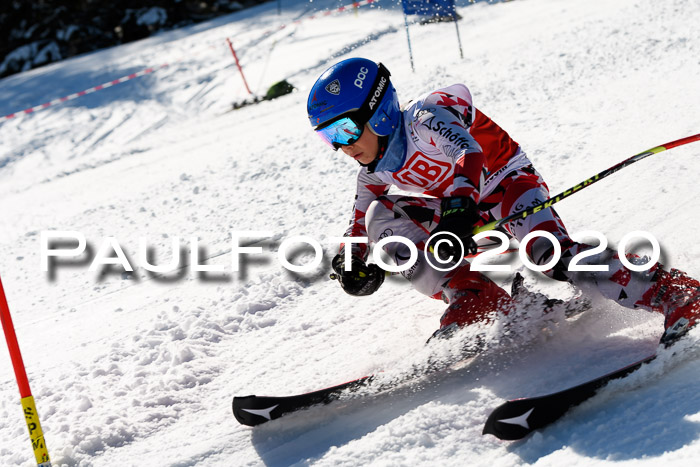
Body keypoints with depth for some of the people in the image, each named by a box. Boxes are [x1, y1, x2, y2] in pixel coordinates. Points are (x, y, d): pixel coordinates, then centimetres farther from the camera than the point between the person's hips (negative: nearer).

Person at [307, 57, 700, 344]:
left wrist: (459, 210, -56)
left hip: (509, 183, -7)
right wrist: (353, 261, -9)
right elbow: (360, 224, 12)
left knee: (552, 254, -35)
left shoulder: (424, 119, -23)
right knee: (381, 217, -12)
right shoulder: (374, 172, 0)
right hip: (467, 212, 8)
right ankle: (473, 299, -18)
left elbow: (468, 154, -40)